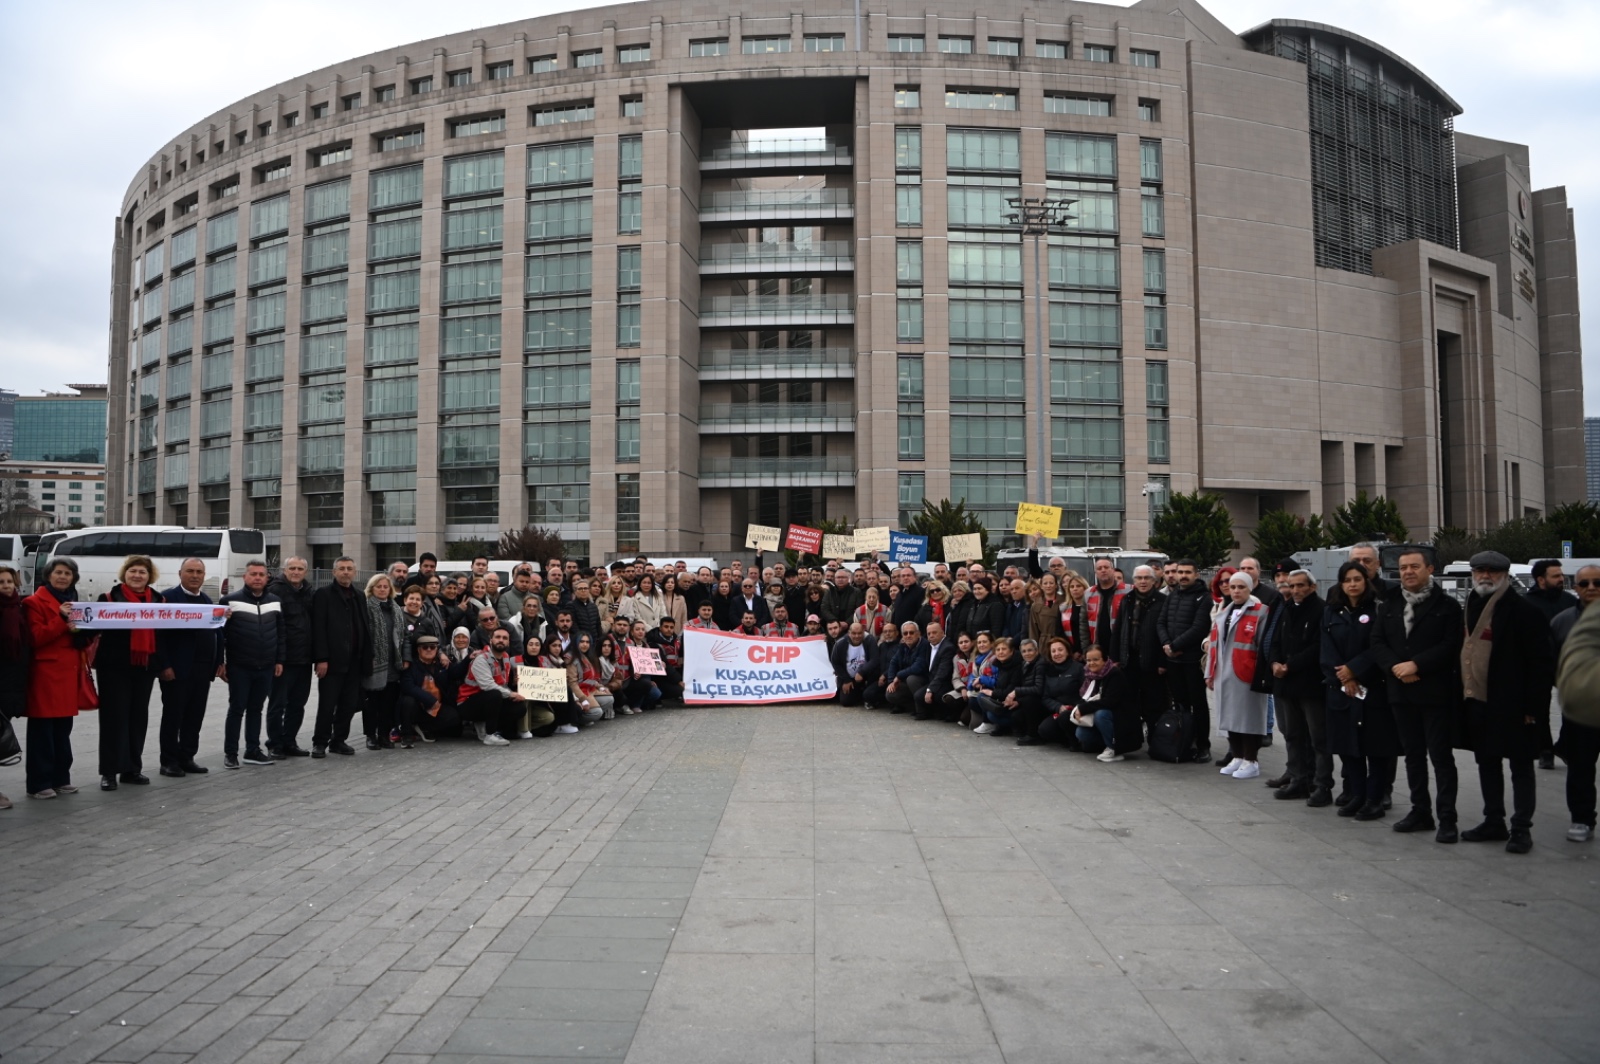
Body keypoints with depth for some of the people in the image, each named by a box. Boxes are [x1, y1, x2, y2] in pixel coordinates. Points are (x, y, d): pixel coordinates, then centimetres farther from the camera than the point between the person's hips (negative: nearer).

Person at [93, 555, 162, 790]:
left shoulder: (158, 600, 9)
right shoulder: (109, 597, -1)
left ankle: (132, 768, 18)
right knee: (114, 716, -2)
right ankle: (109, 771, 4)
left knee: (139, 716, 9)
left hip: (145, 665, 4)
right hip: (115, 666, -4)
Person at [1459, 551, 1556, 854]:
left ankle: (1521, 829, 10)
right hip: (1478, 703, 7)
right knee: (1487, 763, 15)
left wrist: (1533, 706, -16)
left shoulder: (1525, 611, -11)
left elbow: (1542, 662, -13)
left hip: (1512, 705, -7)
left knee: (1520, 766, 4)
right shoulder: (1472, 608, 10)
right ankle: (1493, 822, 25)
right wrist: (1464, 694, 8)